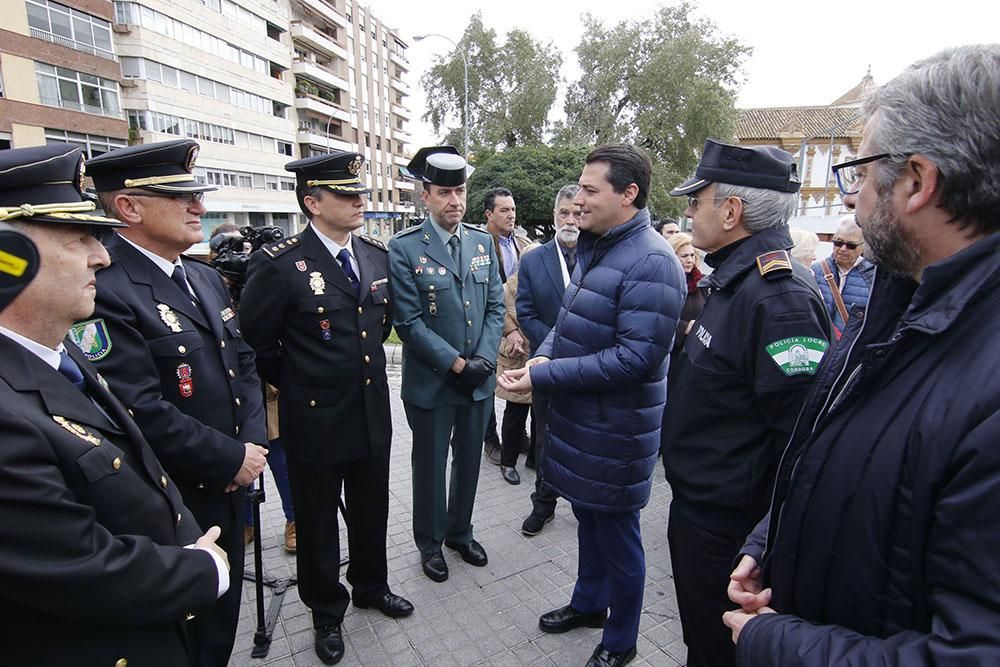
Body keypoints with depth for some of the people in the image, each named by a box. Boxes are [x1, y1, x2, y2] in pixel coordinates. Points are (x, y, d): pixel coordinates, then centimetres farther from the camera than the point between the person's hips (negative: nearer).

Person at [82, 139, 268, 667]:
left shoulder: (205, 277, 7)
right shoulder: (107, 293, -21)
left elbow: (243, 363, 8)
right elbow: (143, 414, -26)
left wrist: (253, 441, -5)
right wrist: (233, 459, -16)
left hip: (227, 490, 8)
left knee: (223, 615, 26)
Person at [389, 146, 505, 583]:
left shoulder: (482, 242, 4)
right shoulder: (404, 249, -11)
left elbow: (496, 306, 3)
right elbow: (408, 322, -15)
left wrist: (483, 359, -10)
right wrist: (456, 364, -17)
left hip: (479, 379, 5)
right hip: (430, 381, -4)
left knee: (469, 462, 19)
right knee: (430, 466, 14)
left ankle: (460, 532, 43)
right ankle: (430, 543, 37)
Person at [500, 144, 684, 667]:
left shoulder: (650, 262, -22)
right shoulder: (593, 248, 7)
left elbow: (635, 358, -27)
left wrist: (543, 377, -25)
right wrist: (545, 354, -6)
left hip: (614, 430, -8)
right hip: (577, 416, 8)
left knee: (617, 535, 12)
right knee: (588, 517, 26)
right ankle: (588, 603, 51)